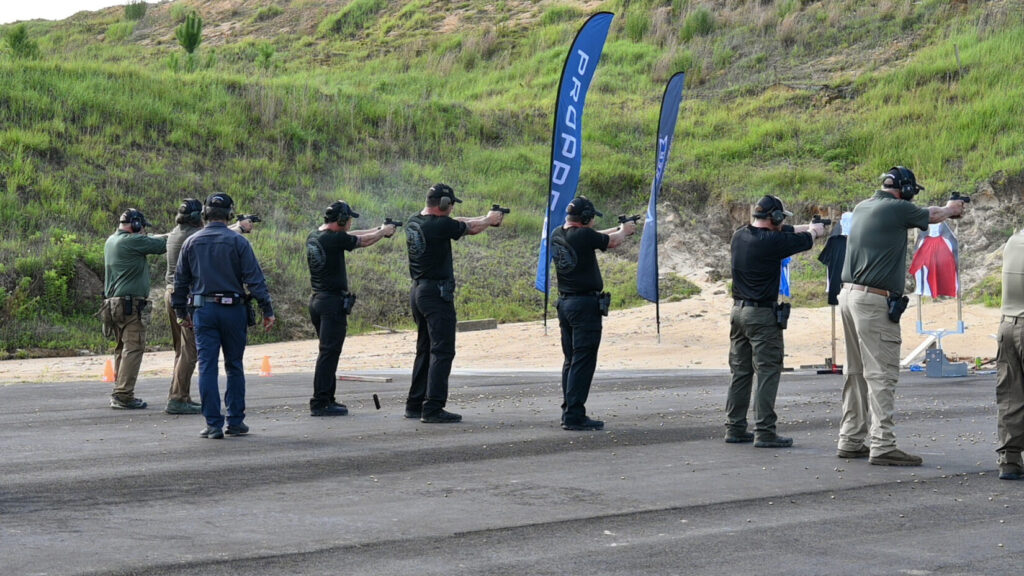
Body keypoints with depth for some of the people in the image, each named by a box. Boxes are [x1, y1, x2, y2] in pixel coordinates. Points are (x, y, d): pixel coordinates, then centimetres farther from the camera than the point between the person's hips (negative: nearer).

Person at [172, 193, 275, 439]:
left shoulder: (191, 242, 5)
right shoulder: (238, 242, -3)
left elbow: (180, 280, 10)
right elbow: (254, 279, -7)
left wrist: (181, 312, 19)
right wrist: (267, 310, -5)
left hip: (203, 310, 1)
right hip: (232, 309, -1)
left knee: (207, 367, 1)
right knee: (234, 367, 9)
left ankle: (213, 424, -3)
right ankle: (235, 421, 9)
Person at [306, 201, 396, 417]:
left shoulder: (313, 237, 9)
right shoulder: (335, 238, -16)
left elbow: (350, 236, 21)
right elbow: (364, 241, 0)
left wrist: (378, 229, 26)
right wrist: (384, 231, 19)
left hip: (316, 300, 9)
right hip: (333, 302, -9)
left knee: (328, 350, 16)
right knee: (329, 352, -7)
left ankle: (327, 399, 20)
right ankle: (320, 403, -7)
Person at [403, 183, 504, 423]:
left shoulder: (413, 222, 8)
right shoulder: (440, 225, -17)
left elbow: (457, 222, 21)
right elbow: (471, 229, 0)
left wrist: (485, 218, 27)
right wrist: (490, 219, 21)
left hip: (418, 291, 9)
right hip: (437, 293, -9)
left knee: (425, 349, 18)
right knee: (442, 351, -7)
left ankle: (415, 404, 21)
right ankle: (433, 409, -12)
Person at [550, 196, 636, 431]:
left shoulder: (557, 235, 6)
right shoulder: (583, 236, -17)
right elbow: (612, 242, 1)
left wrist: (619, 229, 29)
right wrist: (624, 230, 22)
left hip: (564, 304, 8)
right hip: (585, 305, -8)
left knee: (570, 361, 15)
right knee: (583, 362, -6)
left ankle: (569, 412, 19)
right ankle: (574, 415, -8)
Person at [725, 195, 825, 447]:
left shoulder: (740, 236, 6)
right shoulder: (771, 241, -16)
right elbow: (804, 241, 1)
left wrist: (807, 227, 27)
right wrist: (814, 231, 23)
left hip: (738, 311, 8)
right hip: (762, 315, -8)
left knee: (740, 372, 13)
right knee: (768, 372, -4)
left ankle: (734, 428, 17)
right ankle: (764, 432, -5)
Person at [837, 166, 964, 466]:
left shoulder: (863, 207, 14)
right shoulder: (898, 209, -9)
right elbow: (933, 215, 10)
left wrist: (944, 208, 40)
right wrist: (952, 208, 33)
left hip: (849, 295, 9)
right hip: (874, 300, -9)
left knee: (857, 373, 14)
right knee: (882, 374, -9)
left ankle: (851, 440, 17)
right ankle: (882, 446, -12)